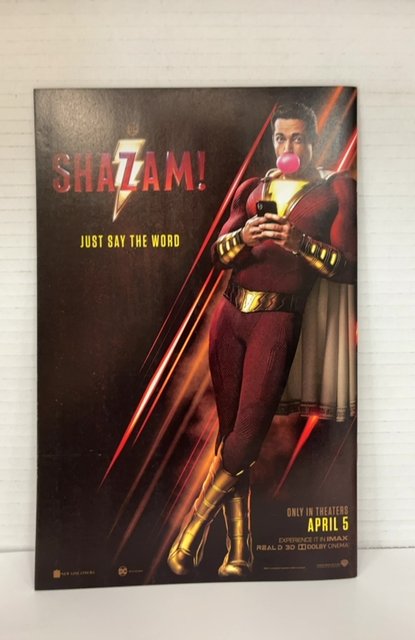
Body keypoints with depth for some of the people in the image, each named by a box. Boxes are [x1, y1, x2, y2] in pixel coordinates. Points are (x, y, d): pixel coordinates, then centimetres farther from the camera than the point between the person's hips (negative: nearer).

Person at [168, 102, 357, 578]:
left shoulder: (336, 190, 7)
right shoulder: (252, 188, 17)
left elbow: (349, 268, -2)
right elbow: (215, 255, 9)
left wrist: (298, 242, -17)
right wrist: (243, 236, -12)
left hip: (278, 320, -3)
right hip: (230, 313, 4)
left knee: (247, 433, -9)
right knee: (228, 430, 5)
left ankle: (192, 529, 14)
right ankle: (239, 551, 19)